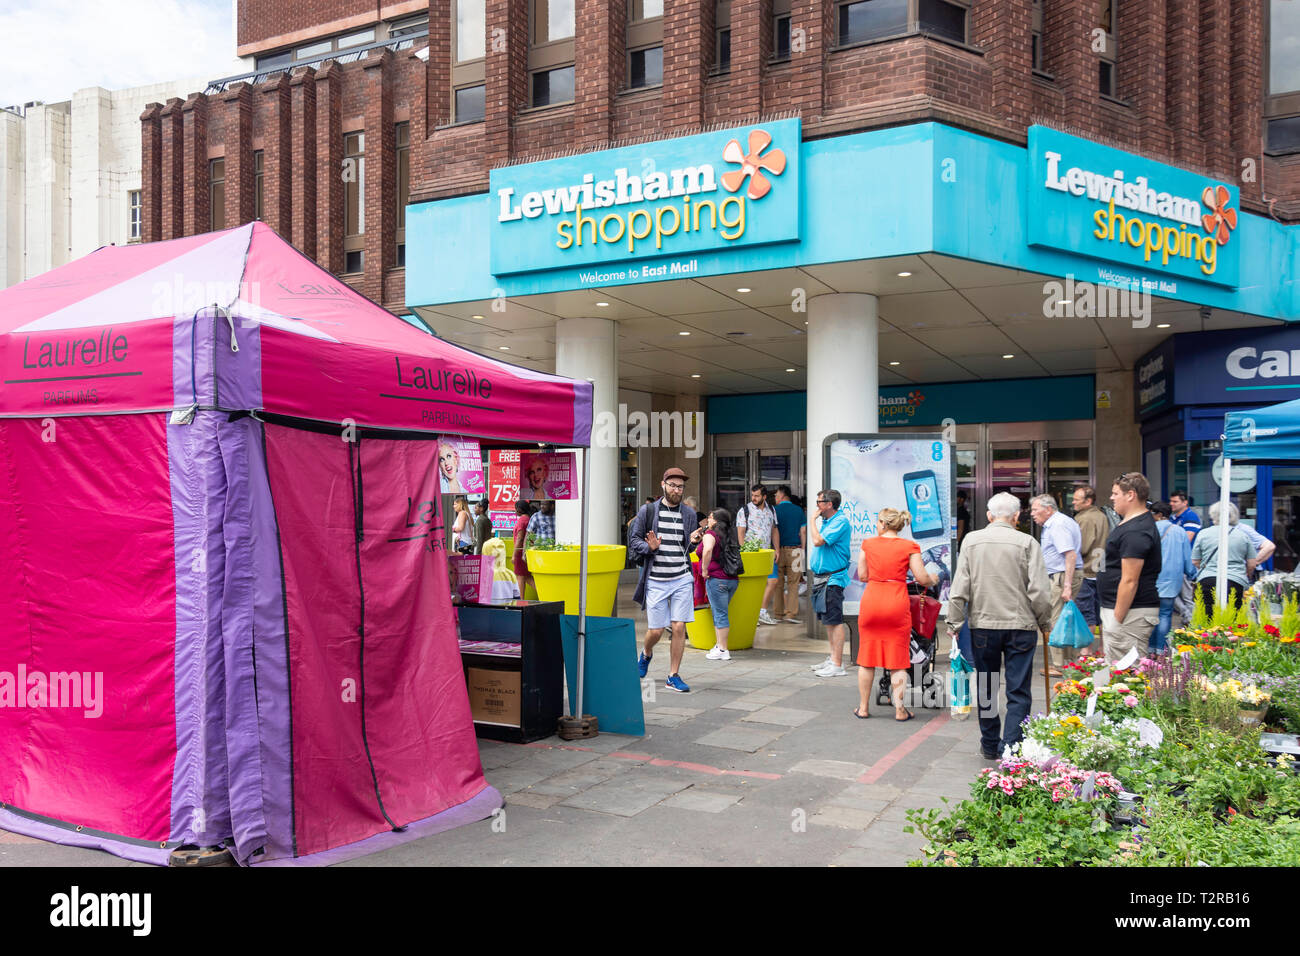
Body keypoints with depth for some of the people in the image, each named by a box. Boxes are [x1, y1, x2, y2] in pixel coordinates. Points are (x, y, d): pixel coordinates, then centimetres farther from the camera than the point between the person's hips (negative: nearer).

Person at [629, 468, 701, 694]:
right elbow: (633, 541, 2)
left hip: (682, 579, 2)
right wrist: (650, 548, -17)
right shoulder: (647, 511, 0)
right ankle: (646, 654, 37)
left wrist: (693, 541, -5)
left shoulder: (689, 514, 9)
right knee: (656, 630, 3)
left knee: (679, 628, -2)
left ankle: (673, 676, 10)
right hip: (656, 580, -2)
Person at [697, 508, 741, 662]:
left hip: (717, 579, -7)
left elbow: (708, 550, -27)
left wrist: (704, 569, -18)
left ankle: (723, 650, -2)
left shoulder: (710, 534, -8)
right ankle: (720, 644, 22)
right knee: (719, 613, 17)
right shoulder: (729, 536, 16)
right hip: (733, 579, 7)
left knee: (720, 614, -4)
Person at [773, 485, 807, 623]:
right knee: (793, 583, 3)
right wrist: (802, 550, 10)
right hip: (794, 550, 1)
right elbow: (803, 531, 4)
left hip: (778, 550, -1)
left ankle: (778, 613, 11)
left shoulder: (775, 510, -2)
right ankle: (791, 613, -5)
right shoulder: (799, 510, 5)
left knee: (778, 584, 8)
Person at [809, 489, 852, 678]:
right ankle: (833, 658, 24)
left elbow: (818, 541, -22)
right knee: (828, 620, 15)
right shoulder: (824, 520, 14)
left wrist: (813, 520, -12)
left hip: (833, 577, -10)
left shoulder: (840, 521, -15)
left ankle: (837, 665, -4)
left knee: (835, 620, -7)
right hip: (821, 576, 10)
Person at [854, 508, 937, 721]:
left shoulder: (868, 544, 4)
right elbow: (922, 578, -4)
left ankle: (863, 707, 17)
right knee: (898, 659, 7)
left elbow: (862, 576, 7)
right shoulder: (909, 546, -1)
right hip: (897, 603, -1)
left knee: (866, 657, 10)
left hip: (871, 601, 1)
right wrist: (933, 581, 17)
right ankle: (899, 709, 8)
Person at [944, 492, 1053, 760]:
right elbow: (1040, 590, -8)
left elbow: (959, 588, -2)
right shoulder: (1027, 542, -6)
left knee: (986, 688, 15)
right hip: (1020, 626, -2)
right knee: (1018, 692, 4)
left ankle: (990, 745, 25)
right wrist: (1045, 623, 6)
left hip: (982, 625, 2)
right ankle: (1010, 748, -1)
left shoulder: (971, 541, -1)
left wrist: (954, 623, 5)